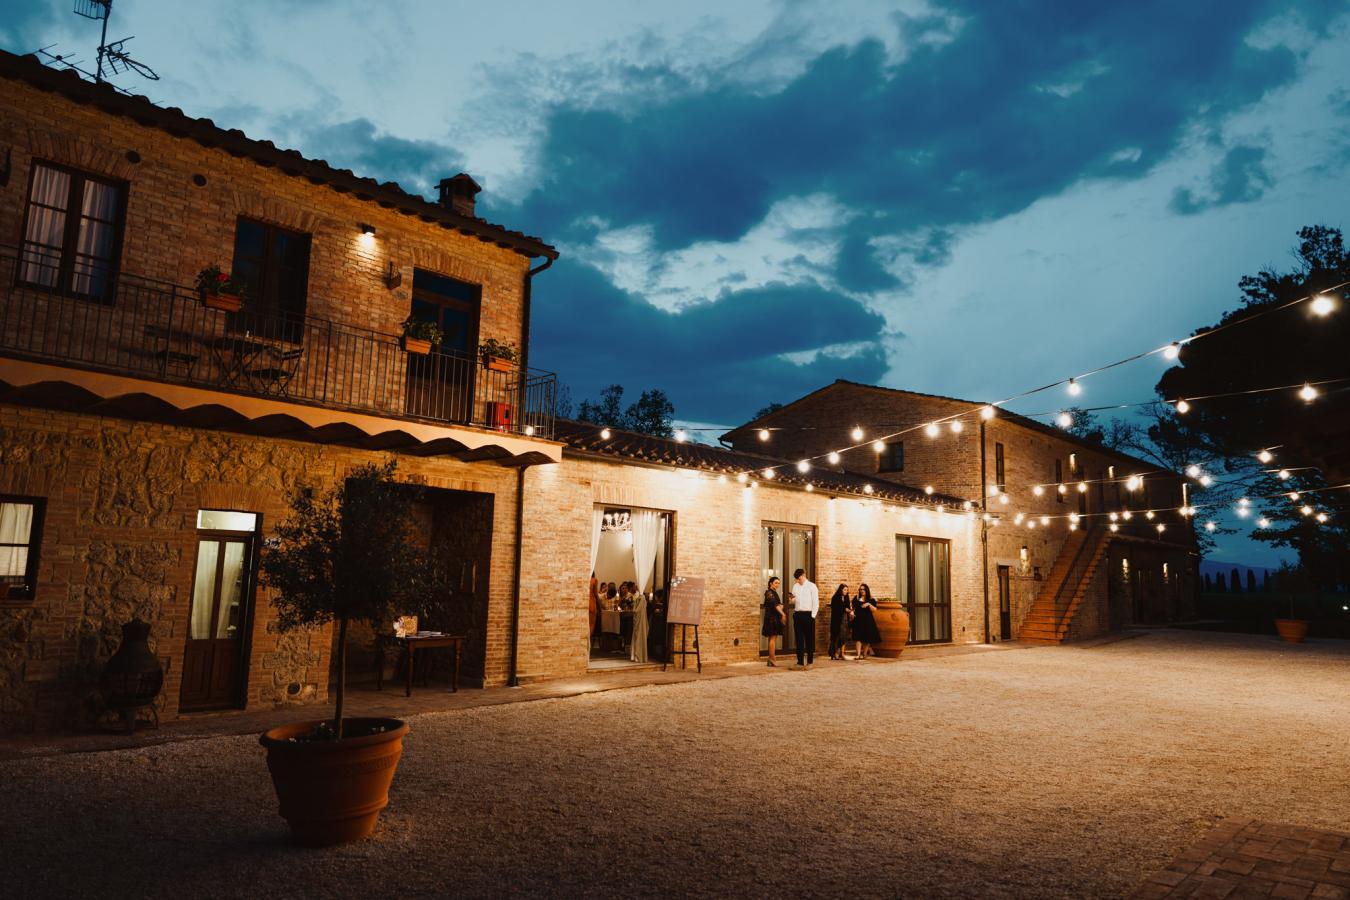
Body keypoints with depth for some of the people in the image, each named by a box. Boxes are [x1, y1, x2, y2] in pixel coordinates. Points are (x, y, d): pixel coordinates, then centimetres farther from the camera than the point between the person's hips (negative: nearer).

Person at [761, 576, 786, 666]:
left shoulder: (775, 593, 18)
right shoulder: (769, 593, -10)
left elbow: (780, 604, 11)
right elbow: (774, 604, -23)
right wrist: (783, 613, -31)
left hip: (776, 618, 9)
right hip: (771, 617, -9)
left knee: (773, 638, 8)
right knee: (772, 638, -9)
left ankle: (770, 659, 11)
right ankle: (772, 659, -8)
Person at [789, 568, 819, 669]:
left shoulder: (811, 586, -2)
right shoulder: (795, 586, 12)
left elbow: (816, 603, -4)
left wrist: (812, 616, -9)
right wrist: (792, 599, -7)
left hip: (808, 614, -4)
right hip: (797, 614, 4)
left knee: (809, 639, 2)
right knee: (799, 639, 6)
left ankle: (810, 662, 11)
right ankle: (800, 662, 11)